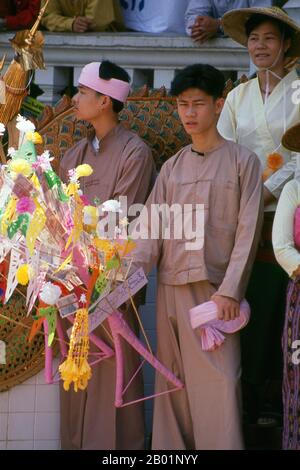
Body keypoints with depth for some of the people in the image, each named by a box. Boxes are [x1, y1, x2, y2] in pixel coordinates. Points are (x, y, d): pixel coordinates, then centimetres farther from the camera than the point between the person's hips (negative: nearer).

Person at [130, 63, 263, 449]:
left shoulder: (242, 161, 3)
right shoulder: (171, 167, 15)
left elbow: (248, 231, -4)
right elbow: (151, 228, 8)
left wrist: (230, 290, -12)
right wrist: (133, 272, -9)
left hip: (214, 290, -4)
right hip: (171, 288, 4)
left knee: (218, 385, -10)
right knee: (173, 384, 5)